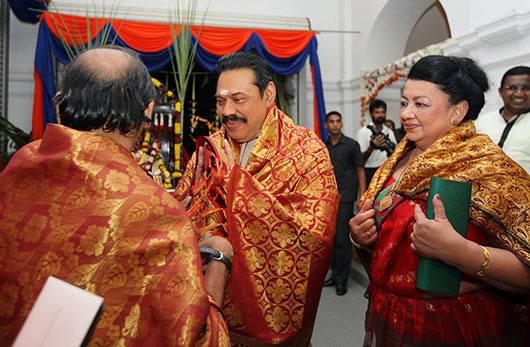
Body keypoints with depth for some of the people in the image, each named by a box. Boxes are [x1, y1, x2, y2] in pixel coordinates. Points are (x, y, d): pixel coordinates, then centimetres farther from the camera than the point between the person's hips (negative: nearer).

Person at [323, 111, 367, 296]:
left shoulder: (351, 145, -3)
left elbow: (360, 170, -2)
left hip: (345, 198, -5)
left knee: (342, 238, -5)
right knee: (331, 238, 11)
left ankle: (342, 279, 5)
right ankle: (335, 274, 23)